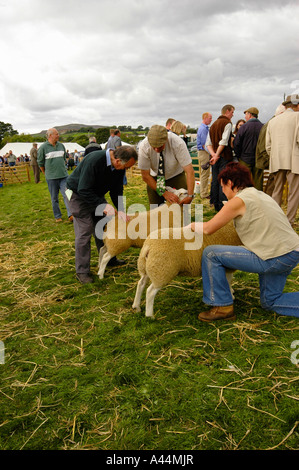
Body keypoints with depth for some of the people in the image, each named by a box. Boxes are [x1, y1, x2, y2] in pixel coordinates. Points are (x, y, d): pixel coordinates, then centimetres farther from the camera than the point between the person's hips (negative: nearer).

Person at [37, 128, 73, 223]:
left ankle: (70, 215, -7)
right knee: (54, 198, 6)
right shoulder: (43, 147, -4)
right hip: (51, 177, -3)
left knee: (67, 195, -6)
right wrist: (46, 174, 9)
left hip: (64, 175, 3)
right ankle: (57, 217, 16)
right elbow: (40, 163, 4)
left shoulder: (61, 145, 9)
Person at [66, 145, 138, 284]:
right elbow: (83, 190, -34)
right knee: (84, 231, -10)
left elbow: (116, 190, -4)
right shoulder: (94, 161, -36)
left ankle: (108, 259, 24)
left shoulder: (119, 166, -12)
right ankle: (82, 271, -3)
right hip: (78, 194, -7)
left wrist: (120, 210, -17)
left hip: (96, 194, 7)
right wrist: (103, 206, -37)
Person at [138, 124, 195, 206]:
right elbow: (145, 176, -20)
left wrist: (190, 195, -39)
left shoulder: (177, 143, -30)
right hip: (154, 180, 1)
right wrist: (164, 192, -27)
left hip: (176, 177, 0)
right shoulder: (143, 146, -26)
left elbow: (189, 171, -30)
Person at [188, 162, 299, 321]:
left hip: (275, 258, -9)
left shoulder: (239, 200, -11)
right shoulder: (259, 194, 17)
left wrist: (193, 225, 10)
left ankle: (222, 307, 4)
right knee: (270, 302, 25)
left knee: (210, 254, -6)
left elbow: (208, 228, -10)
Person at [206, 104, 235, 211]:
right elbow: (224, 141, -17)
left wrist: (213, 154, -3)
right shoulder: (227, 123, -5)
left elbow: (208, 143, 9)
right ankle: (223, 206, -8)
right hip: (224, 156, -7)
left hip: (215, 157, 7)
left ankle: (215, 203, 17)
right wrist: (216, 155, -16)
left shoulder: (213, 124, 18)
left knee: (215, 180, 11)